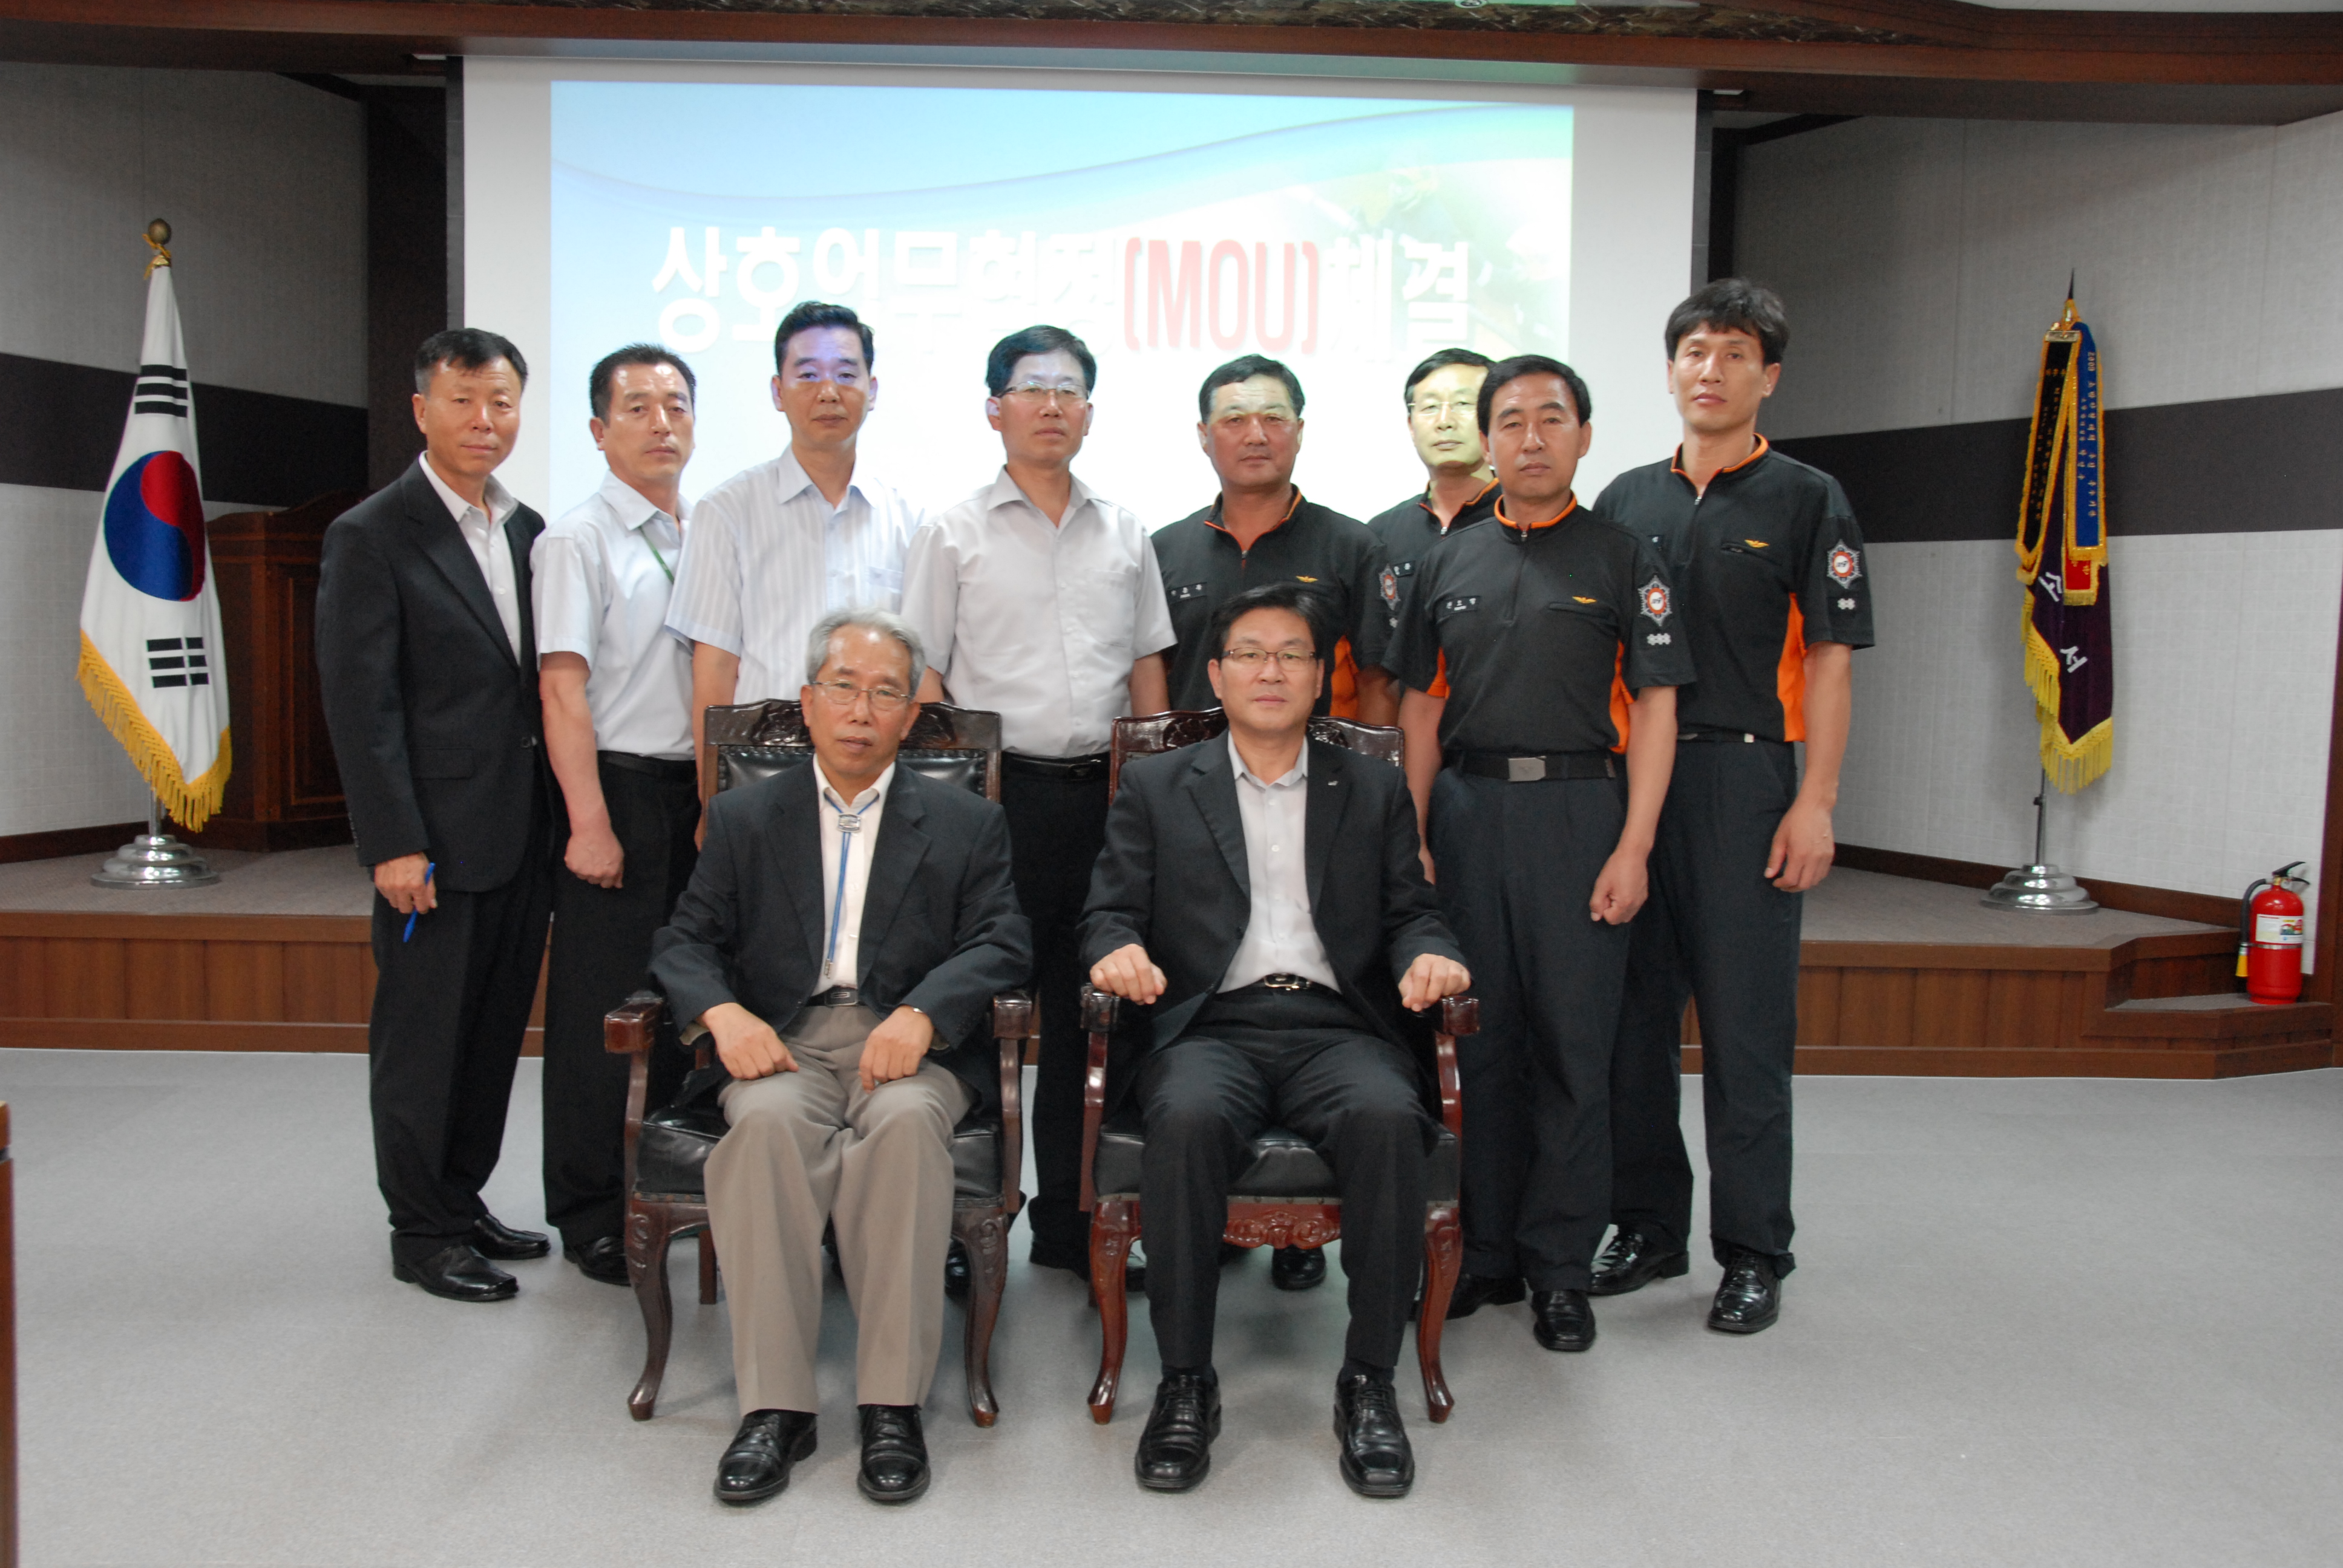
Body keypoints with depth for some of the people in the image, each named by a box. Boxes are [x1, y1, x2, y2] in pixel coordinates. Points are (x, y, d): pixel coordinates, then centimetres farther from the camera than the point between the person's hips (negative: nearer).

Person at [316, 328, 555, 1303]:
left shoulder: (528, 531, 12)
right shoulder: (372, 536, -8)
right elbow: (360, 703, -12)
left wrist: (558, 814, 7)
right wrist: (394, 843, -17)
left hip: (522, 831, 7)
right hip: (437, 837, -6)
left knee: (495, 1030, 15)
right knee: (422, 1036, 5)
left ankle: (464, 1199, 30)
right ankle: (422, 1232, 18)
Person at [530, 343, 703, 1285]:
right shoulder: (578, 539, -5)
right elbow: (562, 688, -12)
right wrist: (590, 823, -17)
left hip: (700, 790, 6)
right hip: (618, 786, -6)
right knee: (601, 1003, 1)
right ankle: (592, 1215, 14)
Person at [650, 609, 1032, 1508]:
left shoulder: (965, 824, 15)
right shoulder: (744, 817, 19)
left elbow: (999, 945, 2)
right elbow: (685, 942, 11)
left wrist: (921, 1014, -17)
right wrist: (724, 1013, -12)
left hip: (908, 1041, -1)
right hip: (782, 1042, 1)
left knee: (905, 1119, -35)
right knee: (769, 1120, -33)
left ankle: (892, 1403, -26)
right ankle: (774, 1406, -26)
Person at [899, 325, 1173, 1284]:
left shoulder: (1123, 534, 14)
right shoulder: (955, 535, 4)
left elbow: (1148, 671, 15)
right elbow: (922, 679, 1)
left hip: (1104, 792, 3)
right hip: (997, 791, -3)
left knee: (1087, 1014, 8)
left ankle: (1070, 1220, 20)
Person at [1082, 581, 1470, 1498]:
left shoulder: (1375, 792, 21)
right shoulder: (1156, 788, 18)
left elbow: (1408, 914, 15)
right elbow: (1110, 912, 11)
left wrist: (1430, 957, -8)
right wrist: (1117, 950, -12)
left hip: (1336, 1028, 1)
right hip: (1211, 1027, -1)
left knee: (1387, 1116, -33)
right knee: (1190, 1120, -35)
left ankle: (1369, 1383, -18)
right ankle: (1185, 1382, -19)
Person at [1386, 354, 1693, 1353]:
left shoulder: (1624, 560, 4)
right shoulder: (1448, 564, 13)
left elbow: (1654, 707, -2)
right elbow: (1422, 708, 13)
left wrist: (1633, 846, -10)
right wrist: (1414, 837, 5)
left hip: (1580, 811, -3)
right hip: (1469, 811, 3)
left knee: (1573, 1046, 0)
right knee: (1477, 1039, 7)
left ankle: (1560, 1269, 12)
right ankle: (1485, 1253, 19)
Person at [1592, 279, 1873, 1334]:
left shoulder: (1807, 502, 2)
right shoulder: (1628, 501, 13)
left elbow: (1829, 660, -3)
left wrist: (1815, 803, -11)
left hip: (1748, 781, -4)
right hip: (1629, 778, 4)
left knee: (1746, 1030, -1)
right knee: (1633, 1018, 8)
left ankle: (1754, 1255, 11)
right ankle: (1648, 1228, 22)